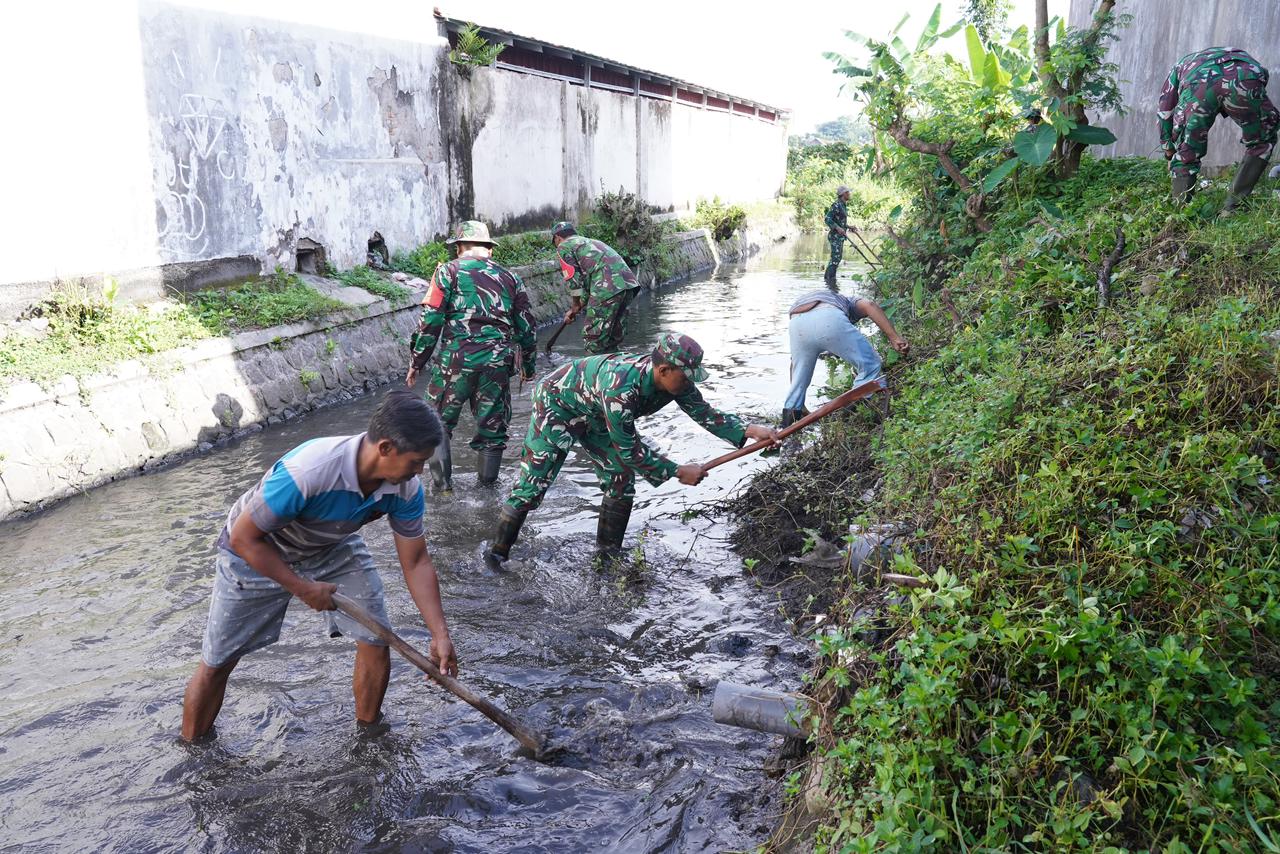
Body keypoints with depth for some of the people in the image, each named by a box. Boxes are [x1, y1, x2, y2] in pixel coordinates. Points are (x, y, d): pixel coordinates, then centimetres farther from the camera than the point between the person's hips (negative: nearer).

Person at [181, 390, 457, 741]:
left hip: (332, 548, 4)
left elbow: (416, 563, -12)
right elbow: (244, 538, -29)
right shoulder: (306, 471, -43)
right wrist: (304, 589, -24)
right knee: (216, 664, 5)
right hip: (255, 553, -4)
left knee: (376, 642, -3)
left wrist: (440, 634, -17)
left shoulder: (406, 488, -25)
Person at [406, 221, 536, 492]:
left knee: (439, 421, 14)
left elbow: (430, 320, -5)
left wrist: (417, 362, 3)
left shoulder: (449, 271, 3)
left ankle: (441, 482, 13)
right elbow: (527, 327, 15)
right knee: (492, 425, 14)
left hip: (456, 360, -3)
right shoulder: (509, 278, 14)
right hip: (497, 364, 3)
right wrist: (528, 366, 27)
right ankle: (488, 481, 22)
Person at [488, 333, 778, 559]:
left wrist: (746, 431, -20)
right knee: (531, 485, -7)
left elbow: (704, 412, -7)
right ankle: (497, 554, 5)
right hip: (556, 405, -8)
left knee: (621, 483, 2)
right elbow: (629, 450, -35)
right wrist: (678, 472, -28)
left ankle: (608, 555, 14)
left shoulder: (674, 379, -20)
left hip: (594, 418, 8)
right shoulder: (620, 387, -43)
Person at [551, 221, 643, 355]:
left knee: (593, 340, -2)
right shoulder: (590, 241, 35)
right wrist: (581, 305, 33)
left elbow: (574, 279, 4)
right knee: (614, 337, 16)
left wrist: (576, 305, 17)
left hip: (607, 287, -8)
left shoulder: (564, 246, 10)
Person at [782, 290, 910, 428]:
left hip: (797, 323, 4)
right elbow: (869, 305, 13)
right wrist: (894, 337, 4)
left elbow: (794, 361, 42)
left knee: (800, 375, 25)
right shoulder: (851, 303, 41)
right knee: (870, 364, 11)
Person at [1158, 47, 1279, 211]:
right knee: (1262, 142, 24)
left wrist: (1169, 152, 45)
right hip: (1246, 78, 1)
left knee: (1185, 155, 16)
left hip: (1198, 84, -1)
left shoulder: (1182, 64, 44)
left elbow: (1164, 111, 38)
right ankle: (1233, 207, 19)